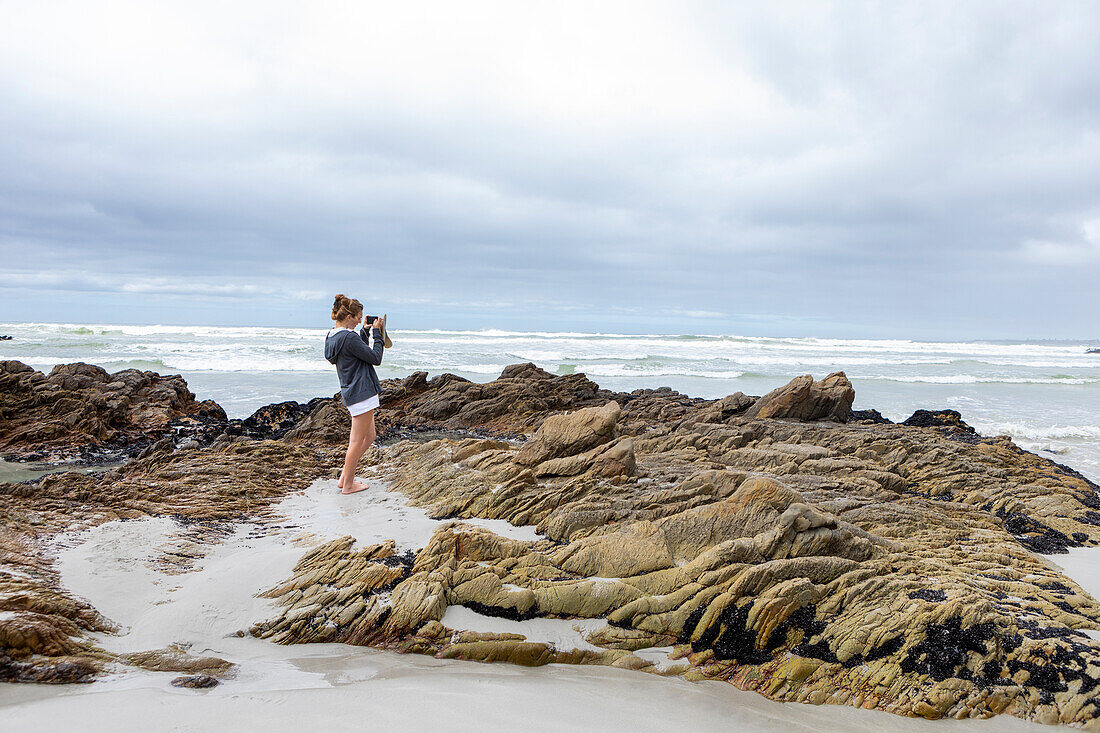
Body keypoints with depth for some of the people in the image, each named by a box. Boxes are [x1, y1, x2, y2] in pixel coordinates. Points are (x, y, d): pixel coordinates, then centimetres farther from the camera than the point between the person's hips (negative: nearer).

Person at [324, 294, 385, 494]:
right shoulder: (349, 338, -19)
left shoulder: (333, 336, 12)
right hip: (362, 393, -10)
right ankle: (348, 484, 10)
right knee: (357, 440, 0)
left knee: (369, 435, 18)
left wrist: (366, 332, 16)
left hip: (352, 393, 10)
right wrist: (376, 333, -6)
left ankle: (344, 477, 22)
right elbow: (375, 358, -14)